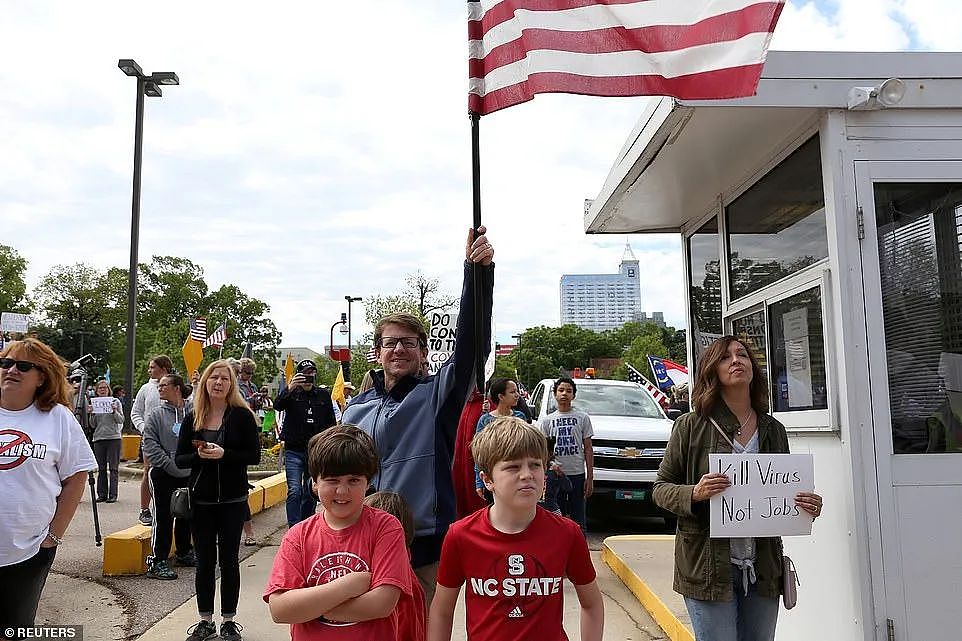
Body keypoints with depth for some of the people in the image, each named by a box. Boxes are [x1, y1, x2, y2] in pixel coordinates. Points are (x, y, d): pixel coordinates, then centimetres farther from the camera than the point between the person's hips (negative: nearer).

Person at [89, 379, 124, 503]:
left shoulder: (115, 402, 5)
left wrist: (114, 411, -13)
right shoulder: (94, 403, 11)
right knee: (101, 468, 6)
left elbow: (121, 421, 2)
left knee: (113, 468, -2)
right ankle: (102, 494, 12)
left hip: (114, 438, -3)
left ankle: (113, 495, -1)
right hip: (98, 438, 3)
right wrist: (91, 414, -6)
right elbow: (93, 425, 10)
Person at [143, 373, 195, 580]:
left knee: (186, 515, 15)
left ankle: (185, 553, 32)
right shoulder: (157, 415, 0)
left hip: (190, 475, 2)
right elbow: (150, 446, -5)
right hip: (163, 476, -2)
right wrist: (170, 465, -14)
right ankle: (157, 561, 7)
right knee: (163, 518, -2)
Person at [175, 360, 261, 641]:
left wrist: (224, 454, -22)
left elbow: (254, 456, -8)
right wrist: (199, 456, -17)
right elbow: (179, 459, 3)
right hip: (201, 500, 2)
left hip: (232, 500, -2)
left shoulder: (242, 415, -5)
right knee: (204, 561, 10)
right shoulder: (192, 418, 3)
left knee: (229, 560, 6)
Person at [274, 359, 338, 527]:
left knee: (311, 493, 11)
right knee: (294, 491, -10)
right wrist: (289, 389, -37)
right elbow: (277, 405, -20)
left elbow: (331, 422, 12)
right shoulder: (292, 394, 1)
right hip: (294, 451, -2)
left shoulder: (324, 395, 7)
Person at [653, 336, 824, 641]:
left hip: (763, 569, 4)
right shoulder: (691, 426, -4)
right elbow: (661, 487, -2)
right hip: (709, 567, -4)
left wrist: (807, 507, -4)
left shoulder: (774, 430, 8)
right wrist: (695, 493, -21)